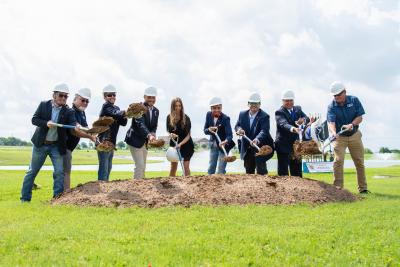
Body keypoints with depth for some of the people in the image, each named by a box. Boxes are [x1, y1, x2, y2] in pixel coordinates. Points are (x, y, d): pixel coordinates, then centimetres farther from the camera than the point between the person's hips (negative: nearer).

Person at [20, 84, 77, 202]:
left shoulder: (68, 111, -3)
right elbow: (34, 119, -5)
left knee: (59, 172, -6)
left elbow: (73, 124, -16)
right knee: (32, 171, 8)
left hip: (56, 146, 0)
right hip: (40, 144, 0)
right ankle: (25, 198, 17)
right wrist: (46, 123, -22)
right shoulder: (44, 105, -2)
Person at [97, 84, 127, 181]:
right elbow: (117, 114, -28)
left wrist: (125, 116, -15)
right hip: (104, 141, -9)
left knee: (109, 167, 15)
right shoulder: (106, 106, -9)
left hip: (112, 141, 9)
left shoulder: (116, 108, 15)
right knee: (104, 168, -10)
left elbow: (123, 122, 6)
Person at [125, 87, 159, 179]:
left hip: (144, 142, 8)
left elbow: (154, 126, 8)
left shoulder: (156, 111, 6)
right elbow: (140, 124, -31)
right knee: (139, 165, -14)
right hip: (135, 140, -8)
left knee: (143, 167, 13)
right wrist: (149, 135, -47)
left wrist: (153, 134, -16)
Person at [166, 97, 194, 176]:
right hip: (174, 143, 2)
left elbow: (188, 135, -15)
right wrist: (171, 135, -24)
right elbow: (168, 131, -1)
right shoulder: (169, 118, -8)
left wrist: (180, 144, -29)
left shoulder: (186, 118, -15)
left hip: (186, 144, -2)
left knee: (186, 166, -6)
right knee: (173, 166, 4)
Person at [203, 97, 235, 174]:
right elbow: (205, 130, -2)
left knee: (221, 170, -6)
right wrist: (209, 130, -25)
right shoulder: (209, 115, -8)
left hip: (223, 145, -5)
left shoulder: (225, 118, -23)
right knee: (211, 168, 15)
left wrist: (225, 141, -51)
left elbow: (229, 134, -30)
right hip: (213, 145, 5)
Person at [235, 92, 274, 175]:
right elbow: (237, 125, 8)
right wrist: (239, 129, -18)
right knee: (248, 171, 15)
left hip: (260, 147, -5)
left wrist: (257, 139, -46)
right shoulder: (242, 114, 3)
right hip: (247, 149, 6)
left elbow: (264, 131, -27)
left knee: (261, 171, -9)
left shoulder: (264, 116, -15)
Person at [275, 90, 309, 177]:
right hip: (283, 146, -6)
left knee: (297, 173, 10)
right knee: (283, 173, -4)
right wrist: (293, 129, -47)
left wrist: (303, 120, -26)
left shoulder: (298, 109, 11)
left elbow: (307, 119, -1)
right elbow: (283, 124, -27)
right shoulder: (279, 112, -9)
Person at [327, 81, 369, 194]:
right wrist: (333, 133, -45)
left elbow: (360, 117, -8)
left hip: (355, 135, 2)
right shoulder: (331, 106, -12)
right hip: (339, 137, -2)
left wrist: (351, 124, -28)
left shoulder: (354, 100, -6)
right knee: (338, 161, -13)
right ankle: (338, 187, -9)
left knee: (360, 162, 6)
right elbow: (331, 122, -25)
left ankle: (363, 188, 14)